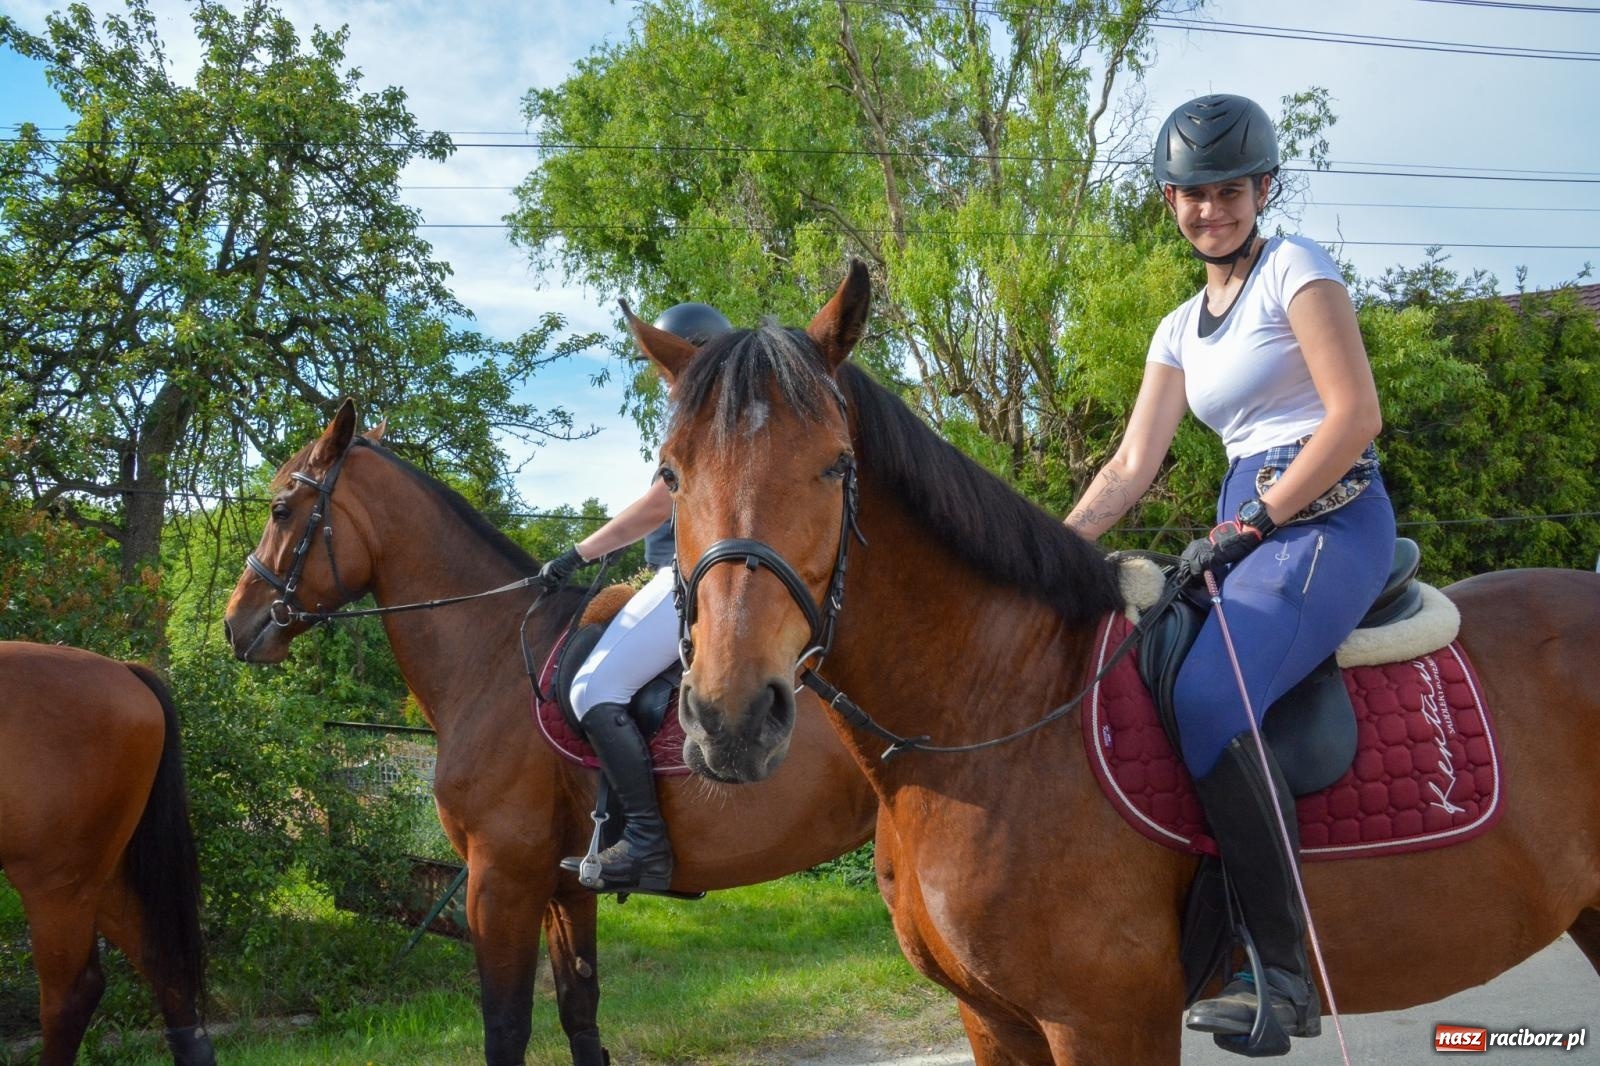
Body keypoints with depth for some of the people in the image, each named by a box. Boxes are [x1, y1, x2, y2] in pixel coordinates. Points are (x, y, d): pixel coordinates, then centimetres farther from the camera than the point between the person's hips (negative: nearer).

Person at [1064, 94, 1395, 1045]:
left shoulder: (1296, 268, -2)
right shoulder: (1183, 328, 19)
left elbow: (1355, 415, -11)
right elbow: (1132, 465, 14)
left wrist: (1252, 524, -13)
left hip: (1329, 518, -8)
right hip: (1252, 530, 8)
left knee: (1209, 700, -29)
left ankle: (1285, 969, -23)